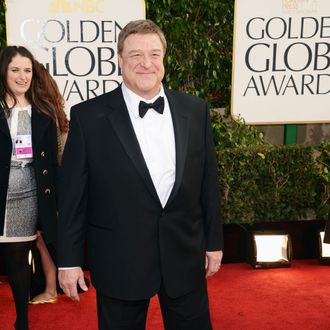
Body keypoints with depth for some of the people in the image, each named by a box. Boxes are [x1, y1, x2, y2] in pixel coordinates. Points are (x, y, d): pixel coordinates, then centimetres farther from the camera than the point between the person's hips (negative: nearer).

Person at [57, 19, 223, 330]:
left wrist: (214, 242, 8)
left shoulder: (194, 109, 1)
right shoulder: (88, 116, -8)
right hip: (119, 260, -2)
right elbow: (72, 194, -5)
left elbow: (208, 181, 6)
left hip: (185, 256, 3)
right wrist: (69, 259, -3)